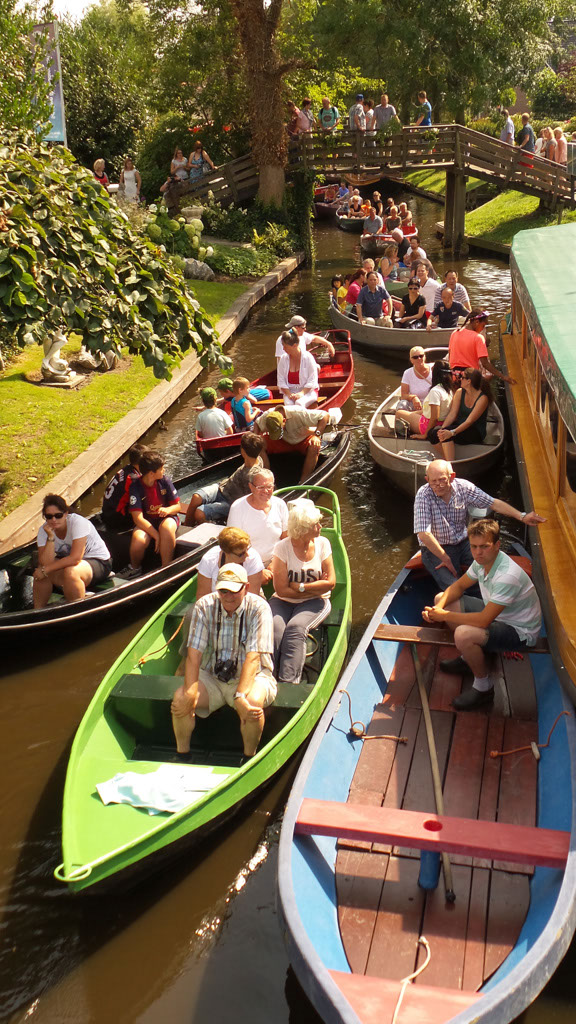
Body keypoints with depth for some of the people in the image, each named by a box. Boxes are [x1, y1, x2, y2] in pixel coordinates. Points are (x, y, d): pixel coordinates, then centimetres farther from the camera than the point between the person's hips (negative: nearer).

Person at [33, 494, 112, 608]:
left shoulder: (78, 522, -25)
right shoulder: (44, 530, -10)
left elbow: (75, 558, -32)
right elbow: (45, 563, -20)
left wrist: (46, 569, -28)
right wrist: (50, 537, -29)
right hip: (68, 561, 6)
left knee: (70, 572, -36)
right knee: (40, 572, -19)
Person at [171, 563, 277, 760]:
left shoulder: (258, 608, -16)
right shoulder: (204, 606, -8)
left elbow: (253, 657, -24)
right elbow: (194, 654, -11)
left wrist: (240, 696, -34)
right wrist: (190, 692, -24)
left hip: (252, 676, -3)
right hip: (211, 676, 3)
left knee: (253, 702, -34)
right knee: (180, 698, -22)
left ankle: (249, 759, -9)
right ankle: (182, 756, 1)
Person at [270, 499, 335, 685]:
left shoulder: (322, 543, 0)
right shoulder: (282, 547, -8)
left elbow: (331, 582, -3)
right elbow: (281, 589, -11)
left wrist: (299, 587, -9)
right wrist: (316, 588, -8)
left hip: (314, 602, 0)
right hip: (283, 601, 0)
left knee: (295, 628, -30)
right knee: (274, 627, -30)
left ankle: (288, 682, -38)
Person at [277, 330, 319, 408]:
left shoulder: (308, 357, -7)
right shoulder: (283, 359, 2)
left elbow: (312, 381, -8)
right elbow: (281, 381, 2)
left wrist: (302, 393, -21)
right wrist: (289, 394, -14)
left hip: (308, 391, -2)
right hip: (290, 391, 3)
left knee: (299, 403, -33)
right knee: (289, 404, -30)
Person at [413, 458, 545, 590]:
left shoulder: (463, 487, -6)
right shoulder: (423, 495, -19)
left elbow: (493, 503, 0)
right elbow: (424, 534, -24)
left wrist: (522, 517, -9)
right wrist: (446, 559, -21)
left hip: (462, 543, 4)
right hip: (435, 549, -4)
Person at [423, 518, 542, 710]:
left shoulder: (507, 576, -35)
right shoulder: (482, 561, -7)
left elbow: (483, 621, -36)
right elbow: (459, 586, 8)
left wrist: (444, 615, -24)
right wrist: (438, 608, -12)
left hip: (520, 632, -9)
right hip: (496, 614, 9)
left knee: (463, 634, -35)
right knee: (441, 599, 7)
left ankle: (483, 687, -9)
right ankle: (467, 657, 20)